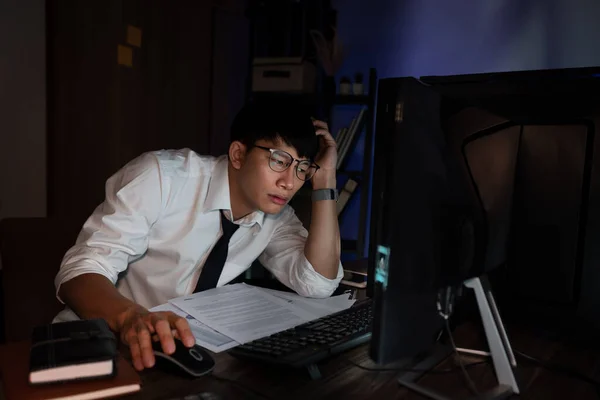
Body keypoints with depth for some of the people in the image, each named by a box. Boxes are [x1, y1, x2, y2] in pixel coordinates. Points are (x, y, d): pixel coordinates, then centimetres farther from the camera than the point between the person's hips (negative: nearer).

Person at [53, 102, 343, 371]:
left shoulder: (275, 215, -3)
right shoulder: (161, 176, -19)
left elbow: (317, 284, -12)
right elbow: (80, 270, -22)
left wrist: (324, 181, -16)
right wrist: (131, 317, -43)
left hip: (180, 346, 3)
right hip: (99, 342, -2)